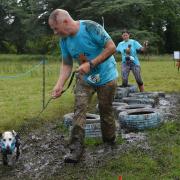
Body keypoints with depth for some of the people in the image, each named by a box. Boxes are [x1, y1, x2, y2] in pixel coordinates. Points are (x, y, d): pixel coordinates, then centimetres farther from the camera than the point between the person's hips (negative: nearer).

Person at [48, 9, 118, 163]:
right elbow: (67, 64, -2)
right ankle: (76, 150, -8)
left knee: (106, 111, 8)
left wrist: (90, 64, -29)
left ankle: (110, 141, 33)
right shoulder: (64, 41, -6)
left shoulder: (90, 27, -25)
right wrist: (59, 85, -16)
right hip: (85, 78, 4)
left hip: (106, 77, -4)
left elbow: (112, 47, -24)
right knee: (79, 110, -10)